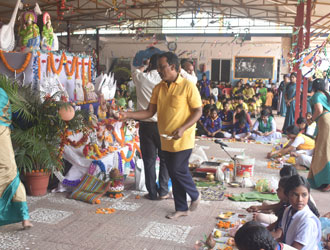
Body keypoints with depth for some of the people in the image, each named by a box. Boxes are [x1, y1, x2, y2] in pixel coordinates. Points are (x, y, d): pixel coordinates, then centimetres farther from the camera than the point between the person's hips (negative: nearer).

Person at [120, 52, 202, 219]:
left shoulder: (188, 86, -11)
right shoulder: (158, 88, 6)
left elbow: (198, 111, -10)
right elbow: (150, 112, 6)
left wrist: (182, 129, -22)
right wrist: (129, 115, -7)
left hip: (183, 139, -6)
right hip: (166, 139, 6)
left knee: (178, 170, -7)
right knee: (174, 174, 11)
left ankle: (195, 195, 22)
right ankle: (182, 208, 25)